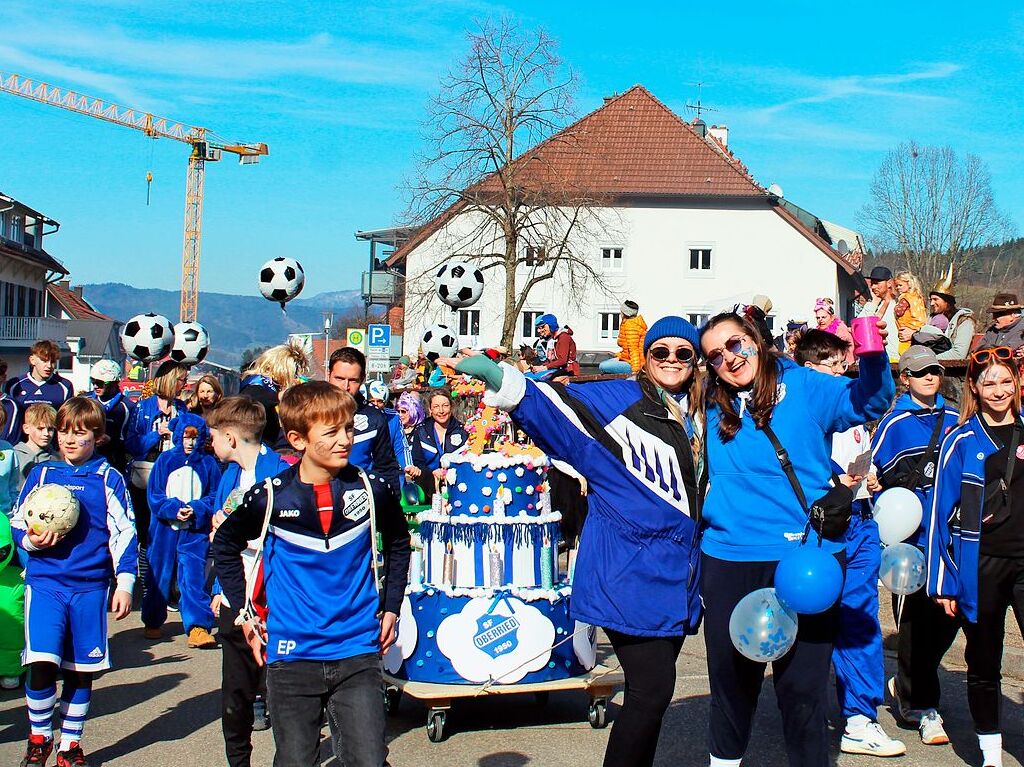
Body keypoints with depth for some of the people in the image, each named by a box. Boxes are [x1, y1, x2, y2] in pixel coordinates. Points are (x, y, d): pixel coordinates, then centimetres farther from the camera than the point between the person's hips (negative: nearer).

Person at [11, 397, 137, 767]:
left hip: (90, 587, 0)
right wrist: (30, 540, -11)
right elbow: (17, 523, 11)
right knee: (41, 665, -12)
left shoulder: (108, 479, 2)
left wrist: (124, 583, -3)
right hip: (44, 583, 0)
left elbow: (124, 534, 2)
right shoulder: (41, 474, 6)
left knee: (82, 672, 8)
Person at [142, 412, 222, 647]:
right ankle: (152, 622, 26)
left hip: (195, 531, -1)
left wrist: (196, 509, -14)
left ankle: (197, 627, -13)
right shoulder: (165, 460, 4)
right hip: (164, 528, 1)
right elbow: (153, 495, 1)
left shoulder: (208, 463, 4)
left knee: (194, 577, -10)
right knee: (159, 576, 10)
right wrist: (174, 509, -15)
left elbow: (215, 496, 3)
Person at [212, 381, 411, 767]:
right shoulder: (270, 498, -7)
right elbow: (225, 546, 11)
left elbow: (398, 544, 16)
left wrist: (390, 607, 10)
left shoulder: (371, 490, -4)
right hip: (292, 658, 0)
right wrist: (244, 612, 7)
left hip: (358, 652, 0)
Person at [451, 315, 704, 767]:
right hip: (629, 572, -7)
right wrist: (496, 375, -32)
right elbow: (551, 402, -17)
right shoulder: (618, 400, -6)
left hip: (676, 575, 7)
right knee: (652, 688, -11)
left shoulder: (696, 419, 14)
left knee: (654, 689, 11)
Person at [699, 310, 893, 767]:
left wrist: (873, 357, -31)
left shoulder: (803, 387, 0)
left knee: (800, 682, 1)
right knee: (731, 675, 15)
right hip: (729, 559, 3)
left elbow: (865, 401, -13)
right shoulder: (711, 408, 9)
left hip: (804, 557, -3)